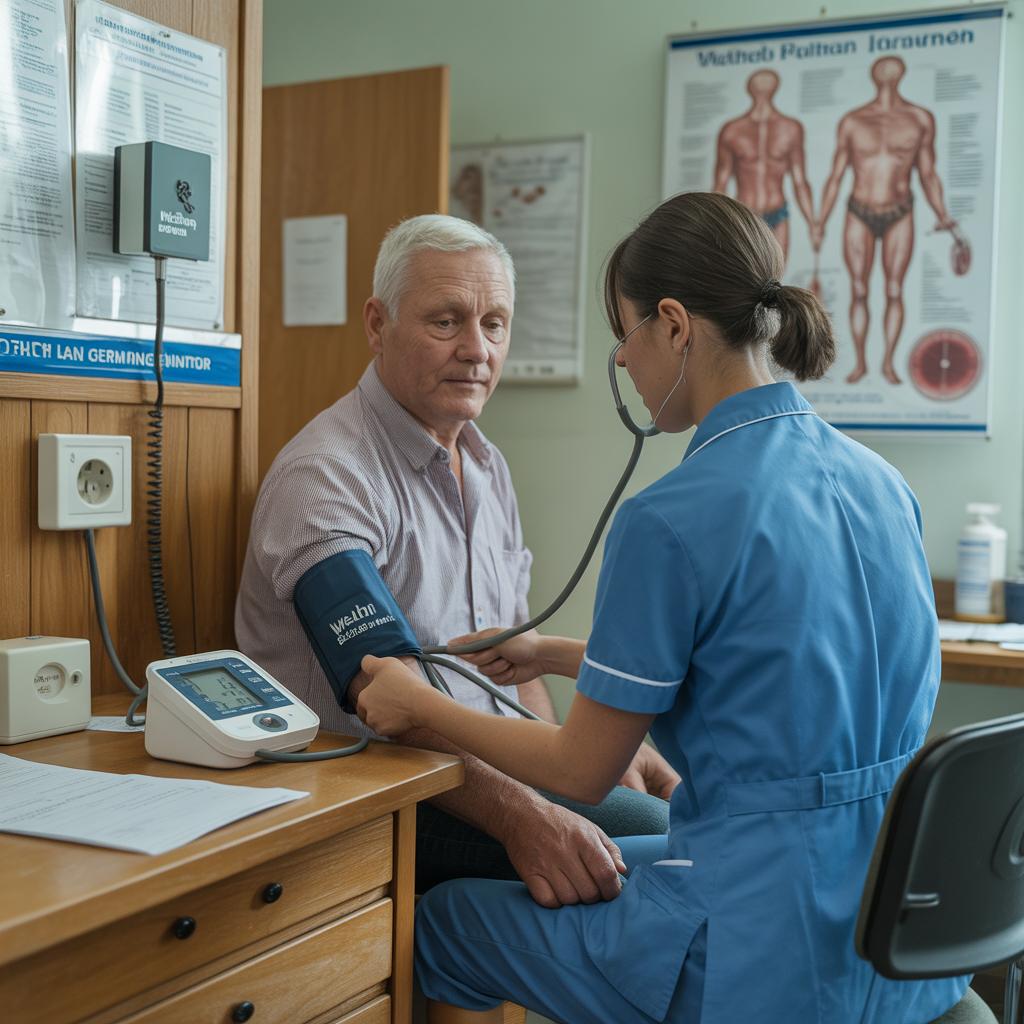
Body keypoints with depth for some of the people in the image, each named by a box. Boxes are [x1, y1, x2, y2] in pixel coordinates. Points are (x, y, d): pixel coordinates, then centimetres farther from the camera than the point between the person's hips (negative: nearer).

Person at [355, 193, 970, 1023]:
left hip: (773, 957, -8)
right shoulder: (879, 482, 3)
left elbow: (582, 771, -10)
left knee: (442, 924, 13)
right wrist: (554, 655, 22)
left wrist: (420, 704, 6)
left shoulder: (672, 520, -21)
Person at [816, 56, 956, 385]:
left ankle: (888, 363, 12)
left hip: (899, 215, 0)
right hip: (860, 215, 0)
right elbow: (835, 176, 6)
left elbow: (928, 174, 7)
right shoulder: (852, 121, 2)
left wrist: (943, 216, -2)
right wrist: (821, 221, 1)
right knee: (858, 292, 2)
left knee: (894, 292, 2)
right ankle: (860, 362, 13)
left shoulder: (921, 120, 2)